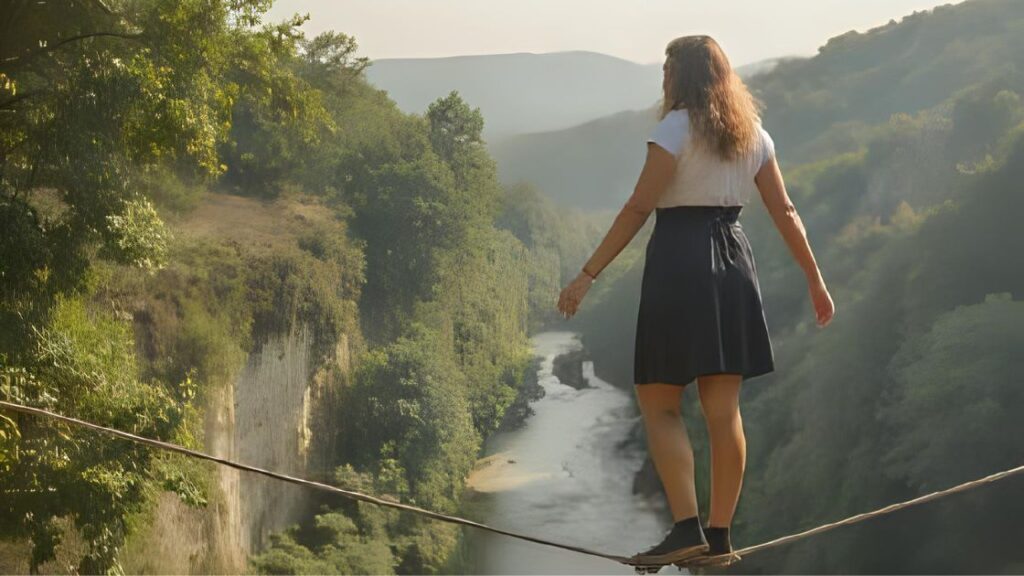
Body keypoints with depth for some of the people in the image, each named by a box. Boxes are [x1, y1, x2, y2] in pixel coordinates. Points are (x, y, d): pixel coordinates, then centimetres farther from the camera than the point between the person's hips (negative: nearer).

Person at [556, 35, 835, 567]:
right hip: (733, 265, 6)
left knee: (659, 405, 0)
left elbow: (638, 209, -13)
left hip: (679, 263, -6)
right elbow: (785, 213, 13)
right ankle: (719, 536, 11)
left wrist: (588, 275, -12)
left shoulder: (675, 128, -7)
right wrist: (814, 279, 20)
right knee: (724, 410, 7)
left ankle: (687, 528, -10)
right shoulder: (752, 133, 12)